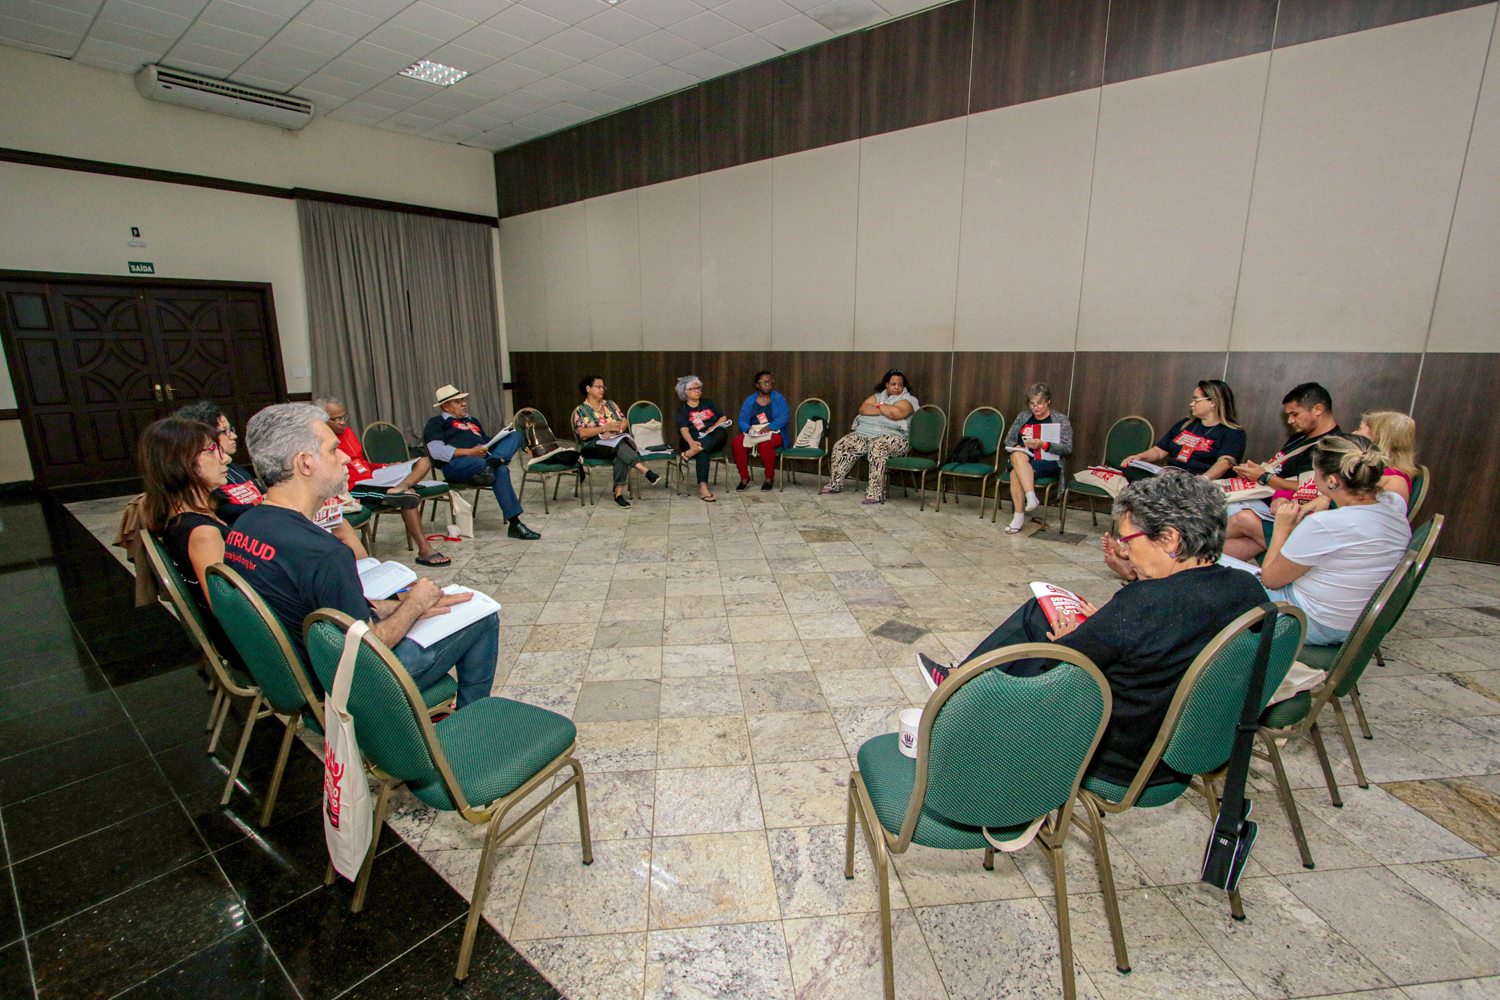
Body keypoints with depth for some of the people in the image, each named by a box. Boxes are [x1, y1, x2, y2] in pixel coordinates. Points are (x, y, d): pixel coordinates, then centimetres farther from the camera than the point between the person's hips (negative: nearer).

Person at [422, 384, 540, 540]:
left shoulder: (472, 421, 40)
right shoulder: (436, 423, 15)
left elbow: (486, 442, 35)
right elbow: (436, 451, -4)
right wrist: (469, 452, -17)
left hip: (485, 457, 7)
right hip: (456, 464, -7)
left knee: (516, 435, -16)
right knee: (500, 470, -38)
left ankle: (494, 461, -44)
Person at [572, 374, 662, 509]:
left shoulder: (610, 405, 21)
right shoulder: (581, 410, 7)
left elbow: (624, 421, 11)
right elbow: (582, 433, -7)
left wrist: (614, 431, -10)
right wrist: (605, 428, -12)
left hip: (616, 441, 4)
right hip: (593, 446, -3)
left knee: (621, 456, -35)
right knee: (621, 446, -36)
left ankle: (619, 494, -42)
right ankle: (646, 472, -47)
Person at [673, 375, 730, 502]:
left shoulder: (709, 403, 24)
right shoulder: (682, 410, 13)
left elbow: (723, 417, 15)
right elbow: (683, 429, -5)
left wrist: (714, 427, -8)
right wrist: (691, 442, -26)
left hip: (715, 441, 3)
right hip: (694, 440, -2)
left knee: (722, 432, -33)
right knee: (703, 452, -37)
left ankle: (693, 451, -47)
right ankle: (703, 488, -48)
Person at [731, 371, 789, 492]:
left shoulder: (778, 398, 7)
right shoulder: (749, 400, 13)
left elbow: (784, 416, -8)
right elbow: (742, 420, 4)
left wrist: (769, 427, -24)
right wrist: (749, 428, -19)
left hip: (774, 433, -2)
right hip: (752, 433, 3)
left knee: (765, 444, -38)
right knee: (737, 442, -28)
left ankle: (770, 478, -18)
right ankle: (744, 478, -13)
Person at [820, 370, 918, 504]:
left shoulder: (907, 400, 0)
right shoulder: (878, 396, 18)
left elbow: (895, 413, -22)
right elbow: (863, 409, 0)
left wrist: (880, 405, -4)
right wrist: (884, 410, -10)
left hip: (892, 436, -7)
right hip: (864, 433, 7)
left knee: (877, 449, -40)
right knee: (841, 446, -5)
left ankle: (876, 494, -39)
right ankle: (835, 484, 7)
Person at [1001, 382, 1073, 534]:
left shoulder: (1061, 420, 5)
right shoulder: (1023, 416, 16)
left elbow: (1068, 449, -4)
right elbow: (1008, 439, 16)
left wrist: (1044, 445, -20)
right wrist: (1018, 447, -7)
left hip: (1049, 463, -3)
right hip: (1024, 459, 4)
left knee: (1016, 472, -33)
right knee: (1018, 456, -35)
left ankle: (1019, 516, -34)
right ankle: (1031, 497, -41)